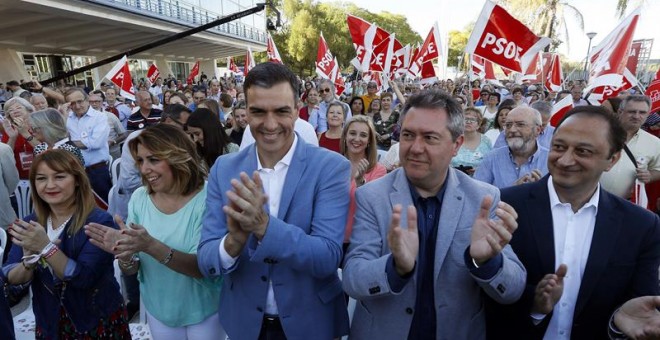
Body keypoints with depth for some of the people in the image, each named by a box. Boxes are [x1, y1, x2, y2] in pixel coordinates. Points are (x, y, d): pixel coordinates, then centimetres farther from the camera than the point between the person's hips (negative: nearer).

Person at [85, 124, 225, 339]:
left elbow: (204, 268, -26)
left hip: (203, 311, -3)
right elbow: (131, 271, -6)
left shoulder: (206, 198, -22)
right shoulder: (139, 198, -9)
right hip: (158, 309, 4)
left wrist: (151, 246, -38)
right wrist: (125, 254, -28)